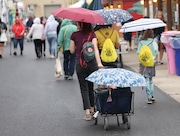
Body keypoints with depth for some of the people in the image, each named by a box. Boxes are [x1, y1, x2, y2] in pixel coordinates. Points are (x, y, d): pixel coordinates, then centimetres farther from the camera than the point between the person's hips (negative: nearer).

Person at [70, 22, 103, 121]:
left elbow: (72, 51, 3)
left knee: (84, 88, 2)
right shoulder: (92, 34, -1)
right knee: (91, 87, 18)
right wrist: (99, 62, -25)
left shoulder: (74, 35, -2)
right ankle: (92, 109, 25)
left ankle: (87, 112, -8)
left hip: (80, 64, -1)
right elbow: (95, 48, -15)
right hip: (92, 63, 1)